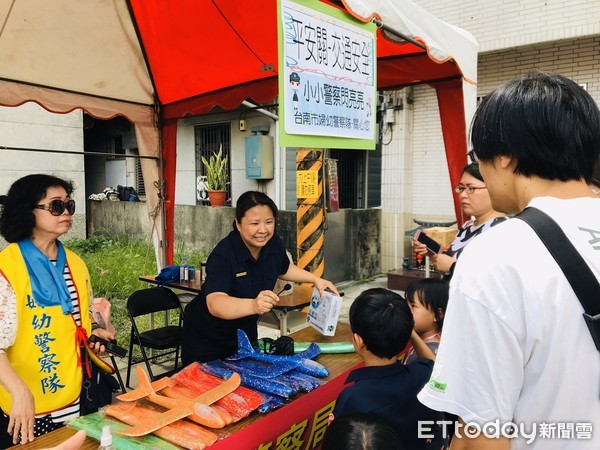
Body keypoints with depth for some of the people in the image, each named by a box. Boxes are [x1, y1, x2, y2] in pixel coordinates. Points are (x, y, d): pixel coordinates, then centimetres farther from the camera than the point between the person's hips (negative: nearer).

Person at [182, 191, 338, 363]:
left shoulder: (273, 244, -12)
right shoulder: (222, 256, -30)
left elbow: (284, 269, 12)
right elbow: (214, 303, -46)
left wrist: (316, 279, 3)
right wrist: (253, 305, -62)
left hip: (246, 331, 6)